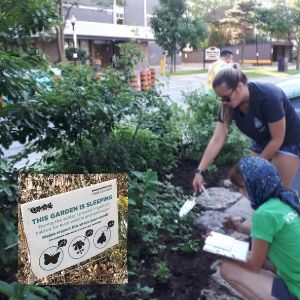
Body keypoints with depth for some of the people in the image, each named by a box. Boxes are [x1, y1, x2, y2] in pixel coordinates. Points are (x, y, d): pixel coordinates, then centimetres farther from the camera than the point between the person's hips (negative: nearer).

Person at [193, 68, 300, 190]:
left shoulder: (268, 97, -34)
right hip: (261, 142, 5)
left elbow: (277, 139, -25)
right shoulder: (228, 105, -18)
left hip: (289, 143, -5)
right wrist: (199, 171, -23)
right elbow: (217, 140, -18)